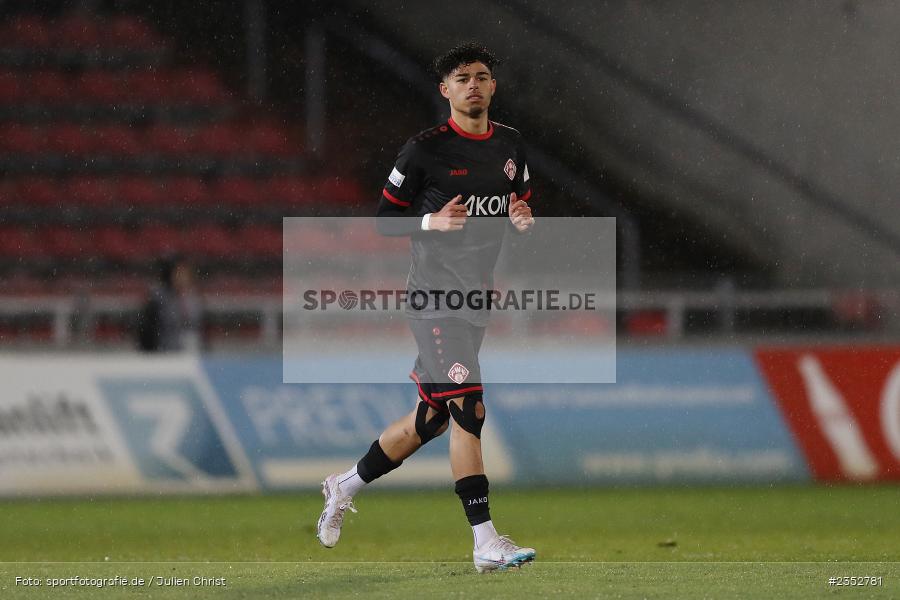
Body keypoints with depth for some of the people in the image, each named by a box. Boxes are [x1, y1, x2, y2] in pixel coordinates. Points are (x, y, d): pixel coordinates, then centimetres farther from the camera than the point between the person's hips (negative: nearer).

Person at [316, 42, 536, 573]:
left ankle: (348, 485, 34)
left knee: (433, 417, 13)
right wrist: (431, 221, -20)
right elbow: (385, 219, -2)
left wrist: (523, 219, 0)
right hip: (435, 295, -7)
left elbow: (521, 205, 23)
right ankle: (486, 541, -17)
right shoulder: (425, 150, -8)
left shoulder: (512, 146, 10)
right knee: (468, 409, -16)